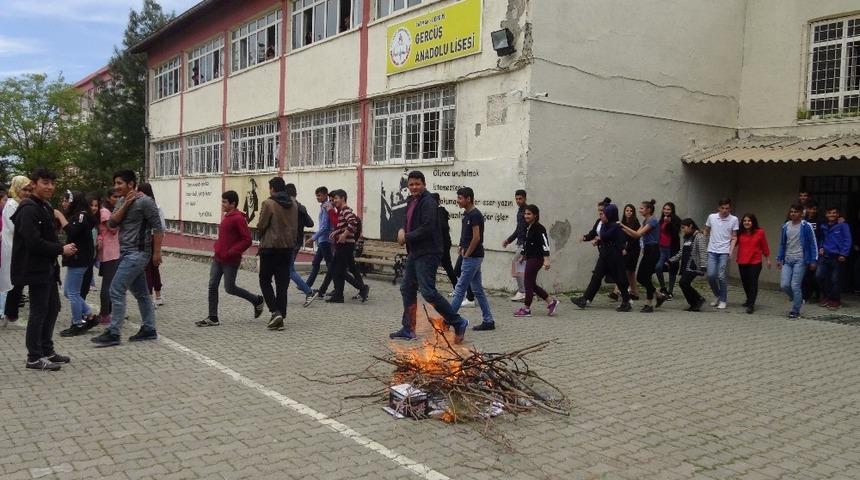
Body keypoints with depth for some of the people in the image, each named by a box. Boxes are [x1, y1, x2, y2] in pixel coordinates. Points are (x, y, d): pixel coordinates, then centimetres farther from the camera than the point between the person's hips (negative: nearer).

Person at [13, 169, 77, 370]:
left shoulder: (45, 207, 16)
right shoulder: (29, 209, -16)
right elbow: (33, 242, -24)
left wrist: (62, 247, 1)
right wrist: (61, 249, -17)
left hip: (48, 268, 10)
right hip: (36, 269, -10)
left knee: (52, 308, 15)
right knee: (39, 312, -3)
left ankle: (47, 350, 26)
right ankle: (34, 357, 6)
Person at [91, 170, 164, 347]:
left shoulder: (144, 201, -13)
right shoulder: (122, 202, 12)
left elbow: (158, 227, -14)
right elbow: (112, 223, 0)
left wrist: (157, 252, -16)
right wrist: (126, 204, -10)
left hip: (137, 253, -9)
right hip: (127, 253, 9)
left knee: (116, 290, -10)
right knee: (141, 293, 13)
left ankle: (113, 333, -4)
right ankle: (149, 329, 21)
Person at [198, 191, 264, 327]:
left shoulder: (238, 218, -16)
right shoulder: (226, 216, 12)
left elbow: (247, 240, -19)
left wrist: (232, 252, -21)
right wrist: (217, 248, 11)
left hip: (230, 261, -8)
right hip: (218, 259, 9)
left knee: (230, 288, 0)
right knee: (212, 286, 4)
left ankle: (257, 301, 20)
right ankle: (213, 318, 10)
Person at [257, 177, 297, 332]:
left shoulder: (268, 203, -12)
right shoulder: (293, 204, 7)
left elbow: (261, 226, -11)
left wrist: (262, 236, 10)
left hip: (270, 247, -5)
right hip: (288, 247, 5)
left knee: (265, 281, 7)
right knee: (282, 283, 8)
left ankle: (275, 311, -10)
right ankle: (280, 318, 9)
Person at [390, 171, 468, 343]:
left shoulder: (428, 202, -14)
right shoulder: (411, 201, 15)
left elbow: (427, 228, -24)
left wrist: (406, 237, -14)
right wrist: (402, 231, 1)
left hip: (427, 254, -10)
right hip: (414, 253, 10)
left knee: (428, 292, -13)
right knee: (407, 289, 13)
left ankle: (458, 323, -2)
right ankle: (408, 330, 22)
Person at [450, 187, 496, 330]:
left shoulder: (475, 215, -16)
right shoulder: (467, 214, 14)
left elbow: (476, 238, -20)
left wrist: (466, 254, -13)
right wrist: (461, 246, 9)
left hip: (473, 257, -10)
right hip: (472, 258, 10)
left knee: (460, 289, -5)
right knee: (478, 290, 11)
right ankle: (488, 321, 15)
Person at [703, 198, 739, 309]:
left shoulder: (734, 219, -2)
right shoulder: (711, 217, 3)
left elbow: (734, 237, 2)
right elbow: (706, 232, 16)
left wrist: (731, 250, -9)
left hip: (724, 252, -2)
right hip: (712, 251, 2)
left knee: (722, 276, -5)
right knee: (711, 275, -4)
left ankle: (723, 300, 9)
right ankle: (717, 295, 20)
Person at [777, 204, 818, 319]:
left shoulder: (806, 226, -5)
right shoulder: (785, 226, 9)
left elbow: (813, 244, -3)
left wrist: (813, 260, -7)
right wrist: (779, 259, 13)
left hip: (800, 260, -5)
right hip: (787, 261, 5)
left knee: (795, 286, -7)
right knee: (784, 285, -3)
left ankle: (795, 311, 7)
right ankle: (798, 299, 25)